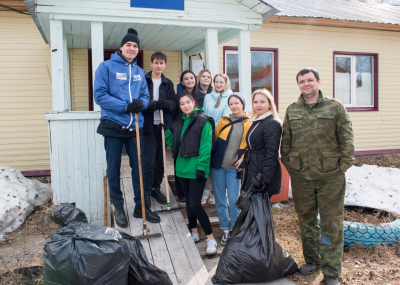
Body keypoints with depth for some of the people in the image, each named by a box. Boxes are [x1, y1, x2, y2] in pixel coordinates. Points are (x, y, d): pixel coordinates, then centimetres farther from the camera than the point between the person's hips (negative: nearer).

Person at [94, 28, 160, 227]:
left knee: (139, 167, 7)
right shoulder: (106, 67, -2)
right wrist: (125, 106, -17)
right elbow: (100, 95, -9)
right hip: (113, 126, -4)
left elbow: (145, 95, 15)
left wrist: (141, 103, -9)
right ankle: (118, 207, 21)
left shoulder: (139, 71, 14)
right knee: (113, 169, 5)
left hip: (135, 126, 4)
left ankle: (141, 206, 21)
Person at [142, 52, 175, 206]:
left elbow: (173, 103, 6)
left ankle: (156, 188, 28)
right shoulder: (143, 81, -1)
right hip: (148, 126, -4)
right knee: (148, 162, -4)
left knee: (160, 161, 12)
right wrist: (154, 105, -24)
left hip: (163, 126, 5)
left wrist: (166, 104, -16)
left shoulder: (168, 83, 13)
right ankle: (146, 192, 10)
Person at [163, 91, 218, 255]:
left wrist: (201, 167, -18)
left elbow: (206, 146, -13)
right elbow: (173, 144, 16)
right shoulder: (179, 123, 13)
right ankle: (194, 233, 32)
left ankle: (211, 238, 5)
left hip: (196, 169, -7)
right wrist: (167, 130, 3)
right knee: (189, 202, 15)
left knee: (195, 204, -10)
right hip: (182, 168, 7)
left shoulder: (203, 121, -8)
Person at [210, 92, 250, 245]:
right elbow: (214, 139, 12)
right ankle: (225, 229, 23)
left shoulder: (249, 123, 0)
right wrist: (210, 157, 5)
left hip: (234, 168, -3)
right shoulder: (224, 120, 7)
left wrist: (243, 159, -8)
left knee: (234, 201, -2)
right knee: (220, 200, 8)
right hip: (218, 166, 3)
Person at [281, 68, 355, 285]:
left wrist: (343, 166, -6)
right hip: (301, 177, 3)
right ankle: (312, 260, 33)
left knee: (331, 222, 3)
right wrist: (289, 164, 4)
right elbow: (285, 141, 11)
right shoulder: (292, 111, 8)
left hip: (331, 177, -2)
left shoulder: (335, 108, 1)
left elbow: (347, 139, 0)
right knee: (306, 220, 14)